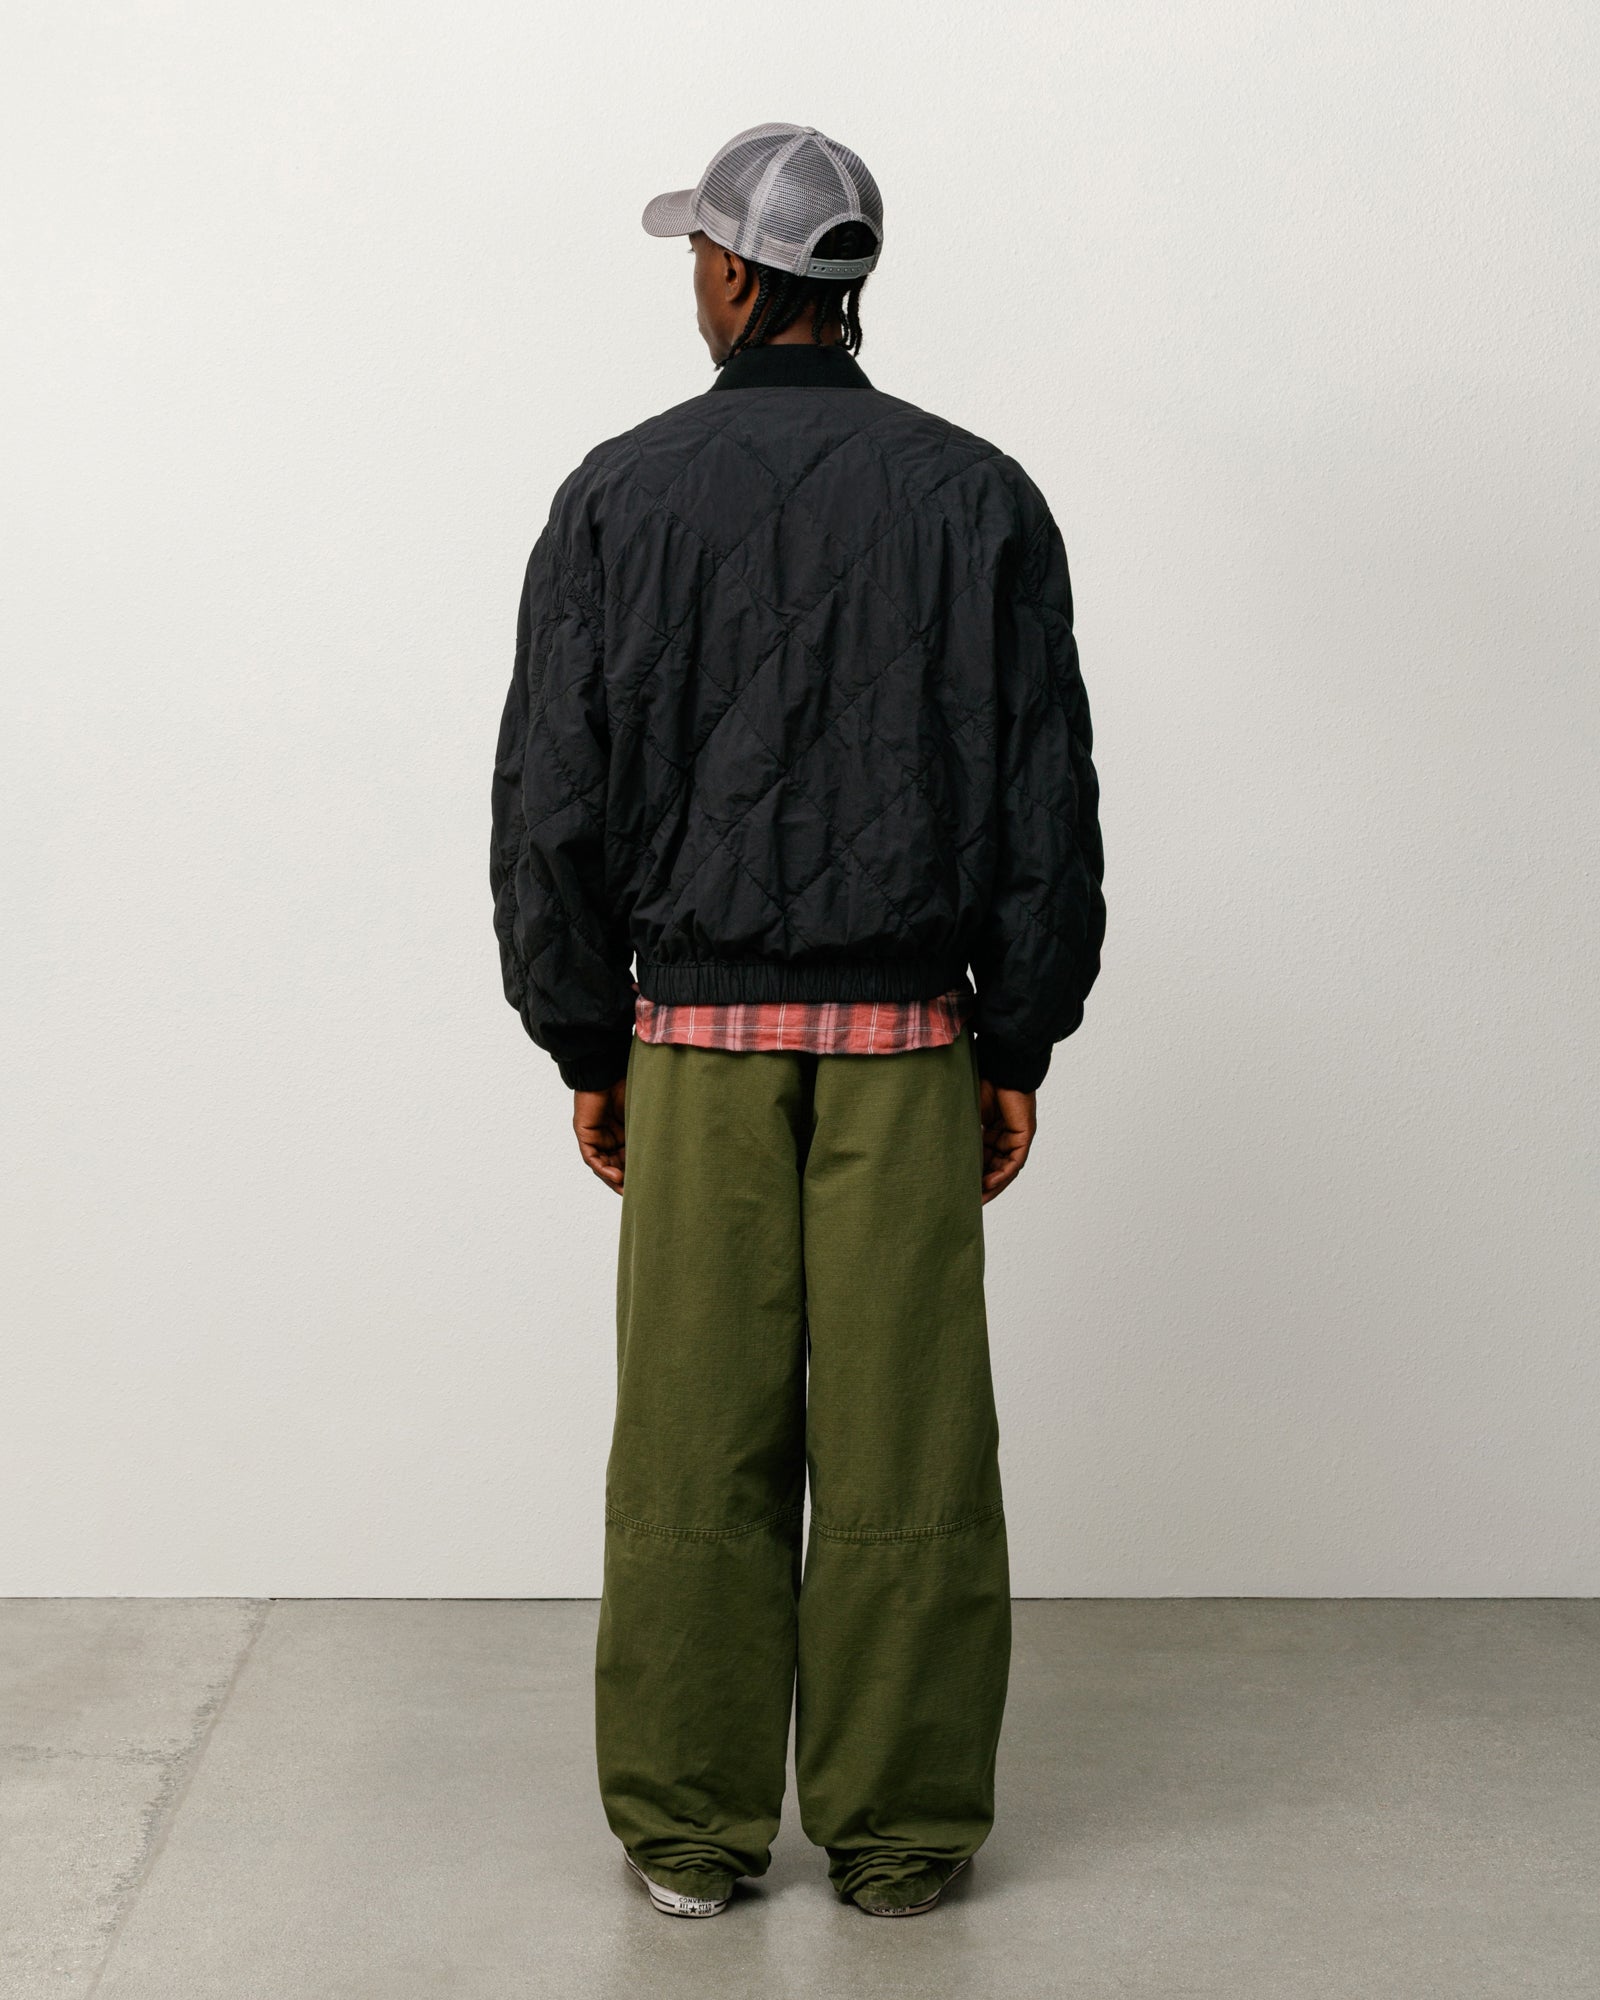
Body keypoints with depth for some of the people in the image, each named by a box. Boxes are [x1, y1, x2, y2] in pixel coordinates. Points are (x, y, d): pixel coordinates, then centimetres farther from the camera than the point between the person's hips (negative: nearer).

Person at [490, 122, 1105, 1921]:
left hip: (697, 1042, 0)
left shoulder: (621, 496, -1)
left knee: (698, 1442, 6)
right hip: (909, 1044, 1)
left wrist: (586, 1047, 8)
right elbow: (1048, 801, 0)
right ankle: (896, 1832, 14)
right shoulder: (977, 496, 2)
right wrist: (1017, 1048, 7)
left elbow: (552, 799, -1)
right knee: (904, 1438, 5)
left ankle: (690, 1828, 16)